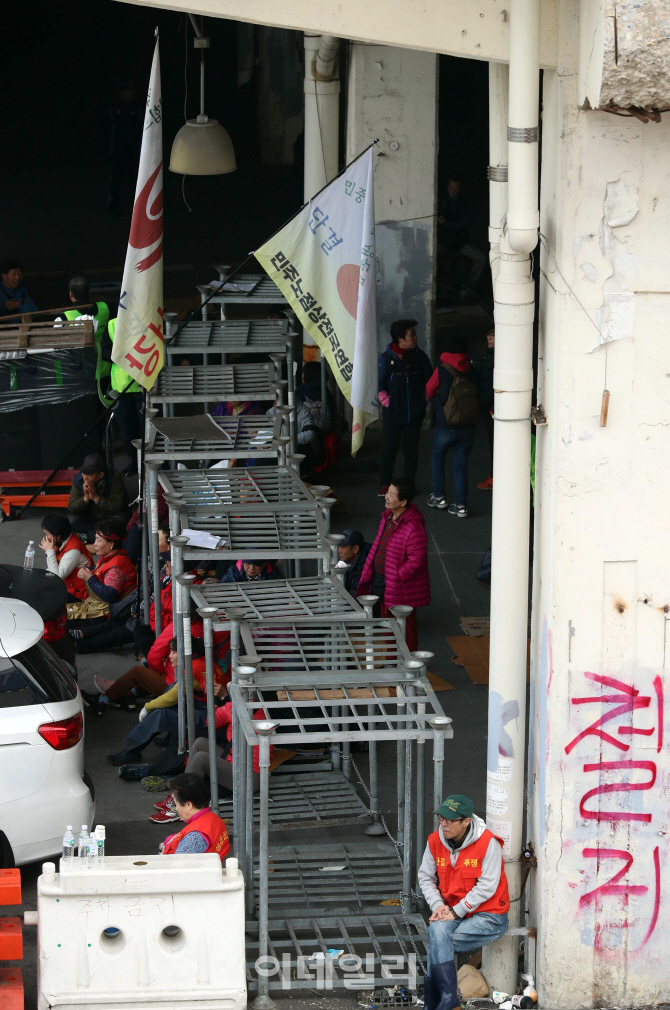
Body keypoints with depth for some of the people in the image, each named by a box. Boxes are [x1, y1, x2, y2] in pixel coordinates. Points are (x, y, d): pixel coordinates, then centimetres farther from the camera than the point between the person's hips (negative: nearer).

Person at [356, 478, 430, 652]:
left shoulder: (413, 527, -27)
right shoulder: (388, 517, 3)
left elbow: (416, 561, -26)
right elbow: (378, 546, 14)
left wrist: (396, 577, -20)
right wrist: (368, 577, 11)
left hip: (402, 591, -9)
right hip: (383, 586, 9)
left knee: (405, 631, 5)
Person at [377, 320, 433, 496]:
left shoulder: (420, 357, 0)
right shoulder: (386, 359, -8)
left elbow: (429, 382, 9)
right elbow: (381, 386, -4)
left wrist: (423, 402, 2)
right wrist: (388, 404, -10)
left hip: (415, 413, 2)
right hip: (393, 414, -2)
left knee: (411, 449, 9)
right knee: (389, 449, 3)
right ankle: (384, 484, 13)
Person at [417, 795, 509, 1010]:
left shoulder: (488, 843, -15)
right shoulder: (435, 841, 2)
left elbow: (486, 887, -16)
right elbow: (425, 878, 10)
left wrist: (456, 912, -17)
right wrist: (438, 906, -7)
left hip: (488, 916, -5)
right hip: (452, 911, 5)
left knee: (436, 945, -24)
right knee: (437, 930, -29)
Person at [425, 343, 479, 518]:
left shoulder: (442, 370, -6)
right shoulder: (470, 371, 3)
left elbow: (428, 393, 7)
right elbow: (477, 395, 12)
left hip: (446, 426, -3)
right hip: (469, 425, 3)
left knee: (437, 458, 20)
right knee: (461, 464, 8)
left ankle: (438, 497, 20)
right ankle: (461, 505, 4)